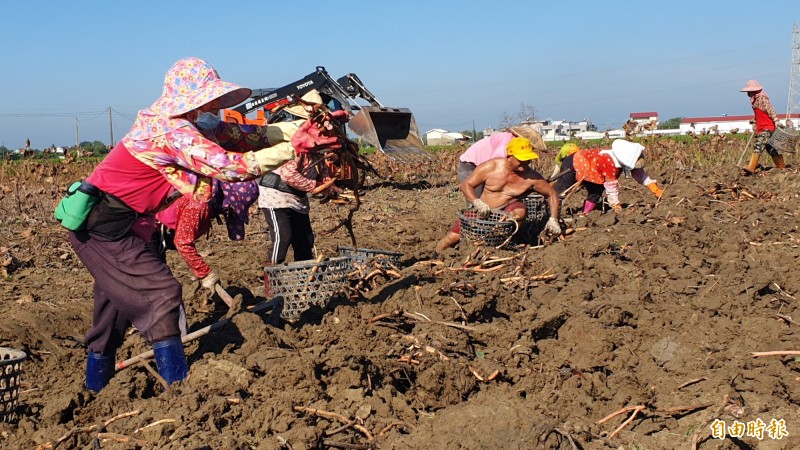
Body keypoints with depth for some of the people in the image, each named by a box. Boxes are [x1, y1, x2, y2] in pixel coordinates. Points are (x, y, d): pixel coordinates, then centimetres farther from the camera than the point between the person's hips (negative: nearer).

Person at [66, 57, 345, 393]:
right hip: (105, 225, -10)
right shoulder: (173, 131, -21)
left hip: (100, 222, 10)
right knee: (160, 294, -11)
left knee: (118, 298, 19)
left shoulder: (173, 123, 7)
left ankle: (97, 385, 34)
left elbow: (232, 135, 4)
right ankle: (179, 388, -7)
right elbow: (229, 166, -29)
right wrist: (293, 148, -28)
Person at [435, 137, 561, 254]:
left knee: (519, 209, -35)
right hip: (481, 214, 0)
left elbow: (552, 194, 3)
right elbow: (466, 185, -8)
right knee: (452, 237, -13)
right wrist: (477, 202, -27)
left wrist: (553, 219, -10)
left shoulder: (532, 177, -10)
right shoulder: (491, 167, -12)